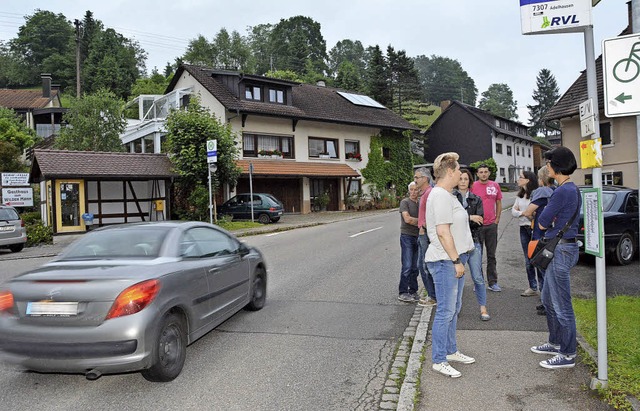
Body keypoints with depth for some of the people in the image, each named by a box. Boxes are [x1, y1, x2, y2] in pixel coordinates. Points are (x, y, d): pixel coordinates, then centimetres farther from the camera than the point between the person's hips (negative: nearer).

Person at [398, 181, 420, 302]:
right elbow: (407, 219, -13)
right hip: (407, 236, -5)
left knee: (415, 267, 8)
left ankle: (413, 291, 16)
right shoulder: (405, 202, -3)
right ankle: (402, 293, -1)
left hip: (418, 237, 5)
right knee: (407, 266, -7)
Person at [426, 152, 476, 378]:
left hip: (453, 259, 11)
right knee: (445, 311, -4)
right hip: (445, 261, -11)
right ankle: (439, 361, 6)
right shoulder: (440, 195, -16)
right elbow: (442, 232, -21)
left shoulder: (446, 194, 17)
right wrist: (456, 260, -18)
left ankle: (450, 351, 31)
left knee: (453, 309, 18)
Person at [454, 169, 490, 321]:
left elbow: (479, 221, -2)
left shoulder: (476, 199, 10)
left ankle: (483, 308, 7)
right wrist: (470, 218, -14)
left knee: (477, 277, -1)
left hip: (473, 240, 1)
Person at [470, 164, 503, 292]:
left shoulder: (495, 186, 6)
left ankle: (492, 282, 18)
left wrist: (497, 218, 7)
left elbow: (499, 203, 14)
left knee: (491, 255, 10)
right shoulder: (473, 186, -5)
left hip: (492, 224, 3)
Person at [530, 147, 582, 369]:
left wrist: (547, 222, 4)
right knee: (548, 299, 21)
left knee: (562, 305, 0)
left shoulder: (563, 191, -20)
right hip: (558, 249, 11)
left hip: (561, 250, -11)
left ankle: (568, 355, 12)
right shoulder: (572, 189, 12)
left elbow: (542, 223, -14)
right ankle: (556, 343, 34)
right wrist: (551, 221, -1)